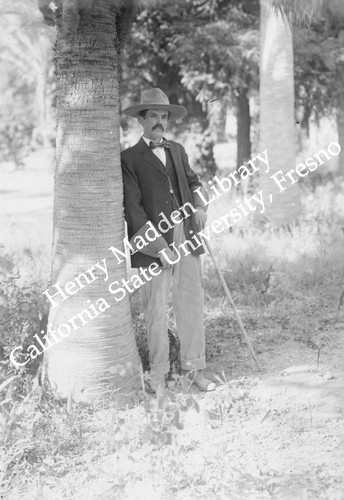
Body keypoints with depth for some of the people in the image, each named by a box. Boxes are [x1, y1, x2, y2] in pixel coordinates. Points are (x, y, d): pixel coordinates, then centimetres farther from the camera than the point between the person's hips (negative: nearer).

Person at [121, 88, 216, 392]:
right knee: (156, 311, 3)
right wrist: (159, 247, -16)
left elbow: (192, 180, 29)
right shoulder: (129, 159, -3)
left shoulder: (177, 150, 17)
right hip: (153, 244, -5)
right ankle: (158, 373, 17)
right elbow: (133, 208, -10)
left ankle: (194, 368, 18)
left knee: (192, 304, 7)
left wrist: (200, 205, 6)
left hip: (186, 239, 5)